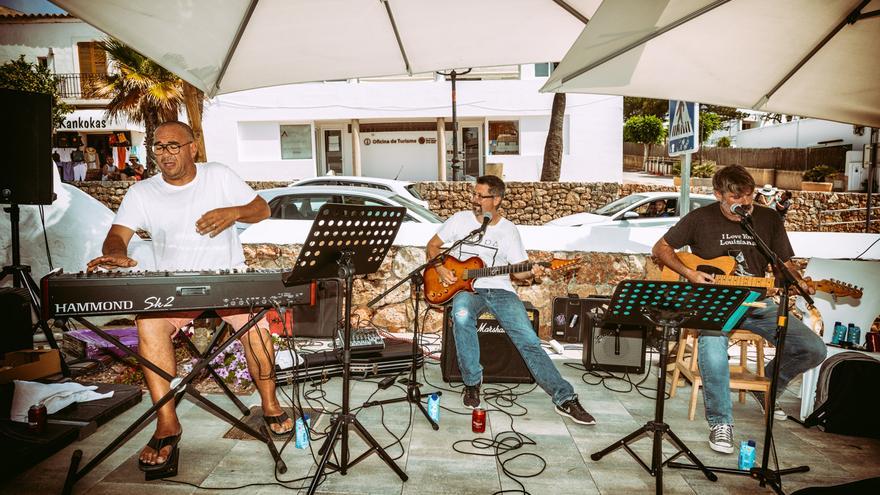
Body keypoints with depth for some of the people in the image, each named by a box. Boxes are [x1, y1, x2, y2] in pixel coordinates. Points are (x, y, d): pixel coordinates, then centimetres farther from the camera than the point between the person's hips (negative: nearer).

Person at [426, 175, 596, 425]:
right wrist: (440, 269, -6)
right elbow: (432, 245, 12)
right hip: (466, 288, 0)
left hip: (499, 290, 1)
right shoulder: (461, 219, 4)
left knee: (528, 339, -18)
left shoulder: (508, 230, 4)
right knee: (461, 316, -37)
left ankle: (564, 398, -13)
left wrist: (530, 274, -17)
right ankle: (472, 383, -19)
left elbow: (518, 270, 6)